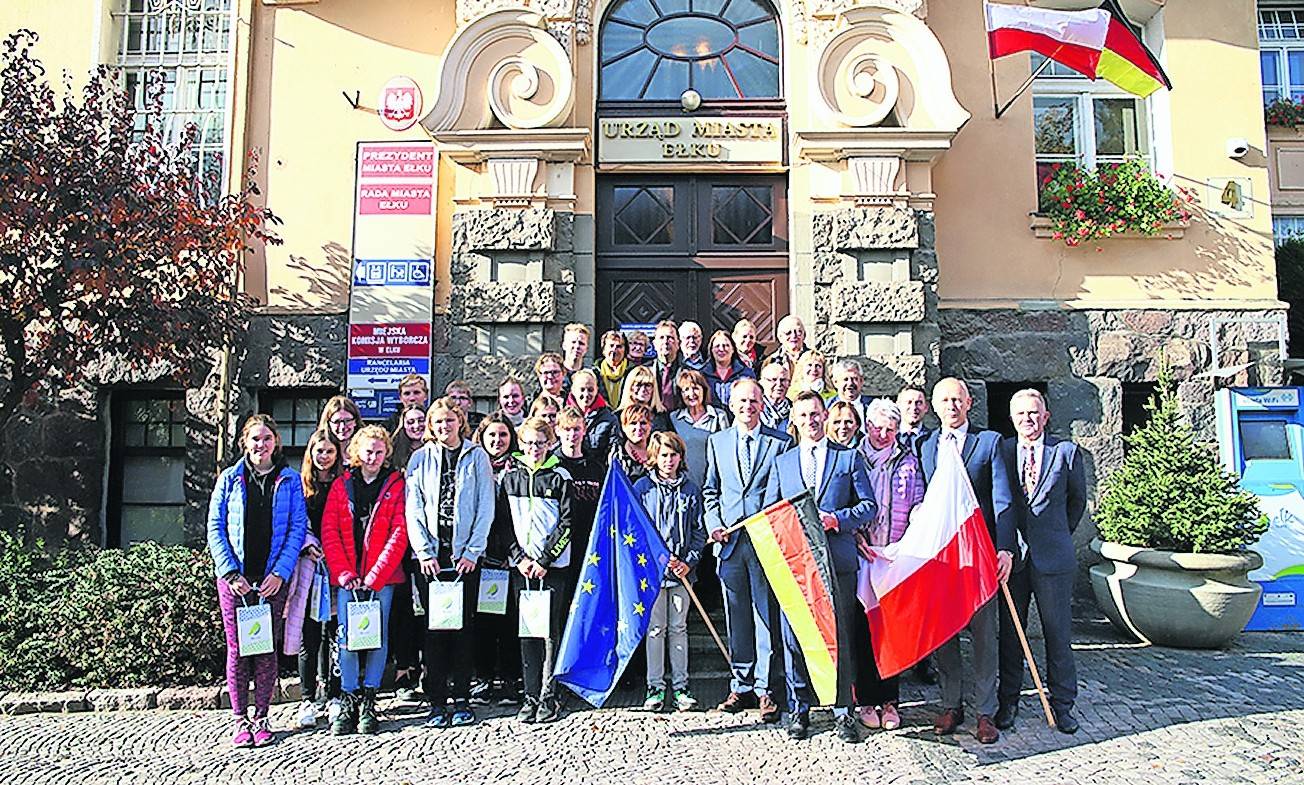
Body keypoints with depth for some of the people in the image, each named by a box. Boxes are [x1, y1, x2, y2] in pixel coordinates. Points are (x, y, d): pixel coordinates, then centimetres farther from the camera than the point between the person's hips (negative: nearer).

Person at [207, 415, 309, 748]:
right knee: (237, 648, 3)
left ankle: (261, 718, 15)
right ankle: (240, 720, 14)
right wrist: (230, 572, -8)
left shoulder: (289, 480, 6)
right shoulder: (230, 479, 7)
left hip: (273, 578, 0)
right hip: (235, 578, 0)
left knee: (267, 648, 4)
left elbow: (298, 527, 2)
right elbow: (215, 528, 3)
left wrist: (280, 572, -9)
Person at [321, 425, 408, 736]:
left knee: (378, 637, -1)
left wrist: (375, 575, -11)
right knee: (346, 638, -1)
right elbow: (329, 531, 3)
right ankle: (349, 701, 8)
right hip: (347, 578, 2)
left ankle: (368, 702, 8)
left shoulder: (396, 484, 3)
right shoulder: (342, 485, 10)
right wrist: (343, 573, -7)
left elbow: (399, 534, -4)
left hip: (382, 576, -1)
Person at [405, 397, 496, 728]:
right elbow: (413, 510, 3)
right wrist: (424, 553, -6)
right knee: (433, 626, 1)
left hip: (465, 555, -1)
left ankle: (461, 698, 12)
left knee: (464, 626, 2)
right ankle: (437, 701, 9)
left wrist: (472, 552, -7)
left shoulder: (477, 457, 5)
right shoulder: (420, 459, 8)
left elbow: (486, 508, 1)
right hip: (429, 556, 1)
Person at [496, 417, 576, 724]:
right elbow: (504, 522, 6)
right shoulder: (509, 477, 8)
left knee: (551, 631, -1)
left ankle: (549, 698, 6)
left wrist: (544, 560, -9)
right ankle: (531, 696, 13)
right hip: (521, 565, 2)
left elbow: (567, 522, -3)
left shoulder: (560, 477, 1)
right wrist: (519, 558, -5)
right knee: (526, 632, 5)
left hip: (553, 565, -2)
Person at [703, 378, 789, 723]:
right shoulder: (717, 441, 12)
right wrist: (715, 526, 1)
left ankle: (764, 689, 10)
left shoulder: (780, 442, 3)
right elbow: (710, 491, 15)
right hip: (730, 541, 3)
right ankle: (740, 687, 19)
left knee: (766, 616, 0)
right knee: (736, 617, 9)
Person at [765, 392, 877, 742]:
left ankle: (842, 710, 14)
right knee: (794, 636, 3)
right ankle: (799, 709, 16)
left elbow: (869, 506, 4)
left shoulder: (849, 457, 8)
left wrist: (836, 519, -12)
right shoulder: (782, 462, 15)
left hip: (838, 559, -2)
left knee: (840, 635, 2)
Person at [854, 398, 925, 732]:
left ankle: (889, 699, 11)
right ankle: (867, 699, 10)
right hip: (862, 555, -1)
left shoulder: (907, 462, 11)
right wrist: (855, 535, -8)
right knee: (863, 627, 0)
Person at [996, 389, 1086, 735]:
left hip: (1053, 556, -1)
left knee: (1058, 632, 7)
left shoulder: (1066, 452, 1)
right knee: (1010, 631, 9)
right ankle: (1008, 700, 20)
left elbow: (1078, 500, 13)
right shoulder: (999, 451, 3)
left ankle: (1062, 703, 20)